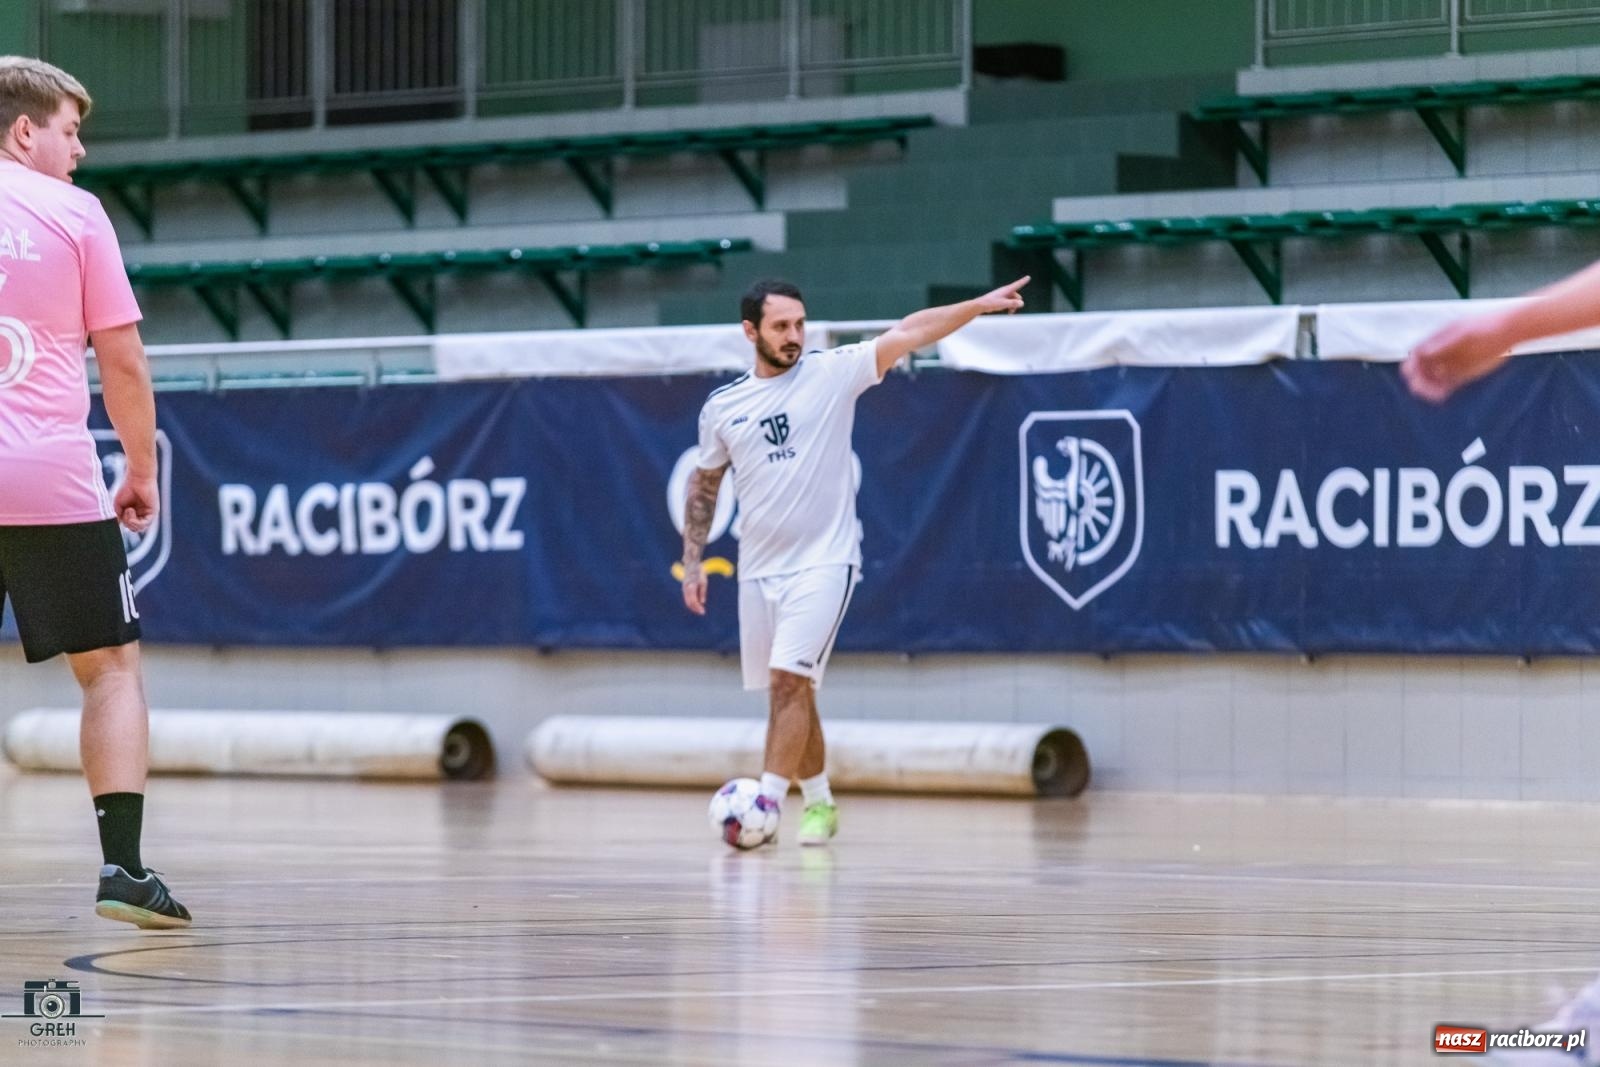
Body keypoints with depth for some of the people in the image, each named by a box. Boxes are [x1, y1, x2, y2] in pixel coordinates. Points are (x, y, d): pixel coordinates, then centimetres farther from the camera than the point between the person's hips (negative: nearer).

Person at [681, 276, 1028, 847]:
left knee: (790, 681, -17)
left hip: (824, 563, -4)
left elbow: (907, 333, -13)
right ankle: (819, 801, 24)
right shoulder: (722, 407, 6)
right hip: (758, 568, 4)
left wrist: (979, 305, -23)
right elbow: (704, 486, 18)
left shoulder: (833, 373, -3)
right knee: (789, 692, 10)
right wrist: (691, 562, 12)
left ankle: (767, 801, -17)